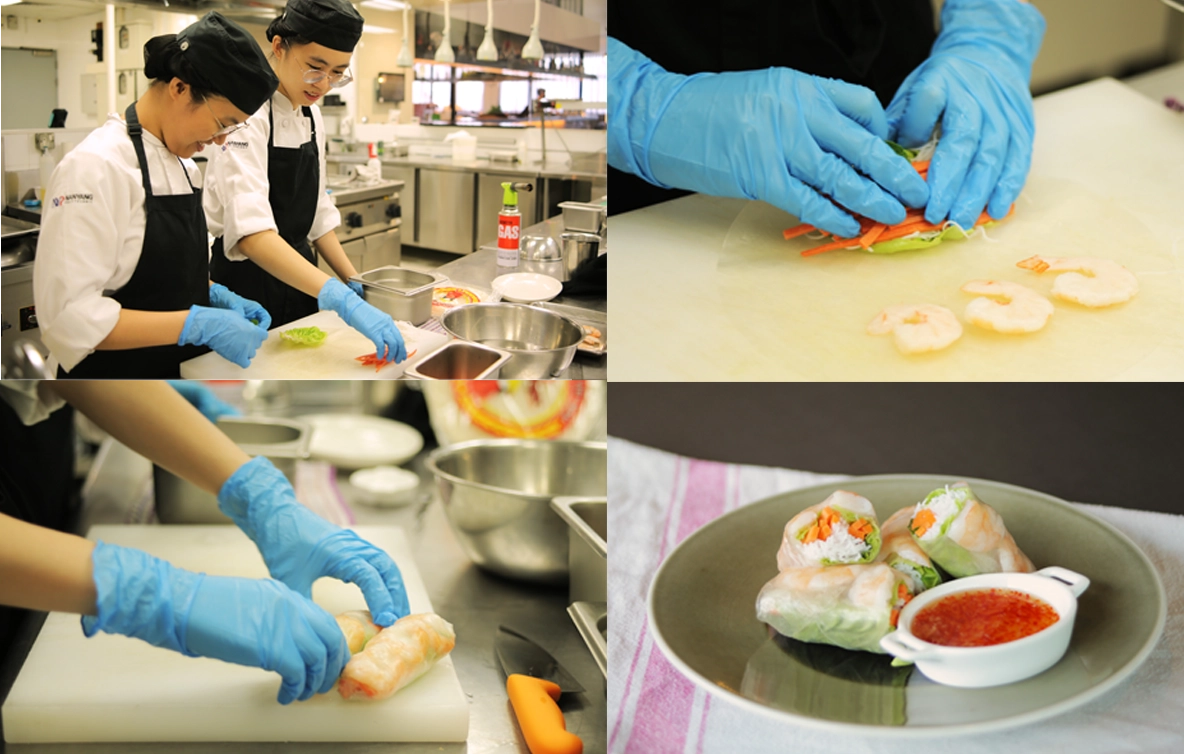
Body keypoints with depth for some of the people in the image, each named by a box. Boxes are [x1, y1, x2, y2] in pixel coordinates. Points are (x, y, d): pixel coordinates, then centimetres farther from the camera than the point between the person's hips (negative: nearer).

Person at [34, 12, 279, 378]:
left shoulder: (181, 164, 6)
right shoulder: (96, 169, -20)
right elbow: (67, 315, -25)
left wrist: (216, 296, -1)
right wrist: (198, 324, -29)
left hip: (181, 372, 8)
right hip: (117, 376, -8)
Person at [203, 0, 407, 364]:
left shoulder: (311, 116, 5)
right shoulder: (249, 114, -20)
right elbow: (251, 231, -35)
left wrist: (353, 283, 4)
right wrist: (342, 300, -45)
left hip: (299, 281, 8)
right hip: (247, 283, -7)